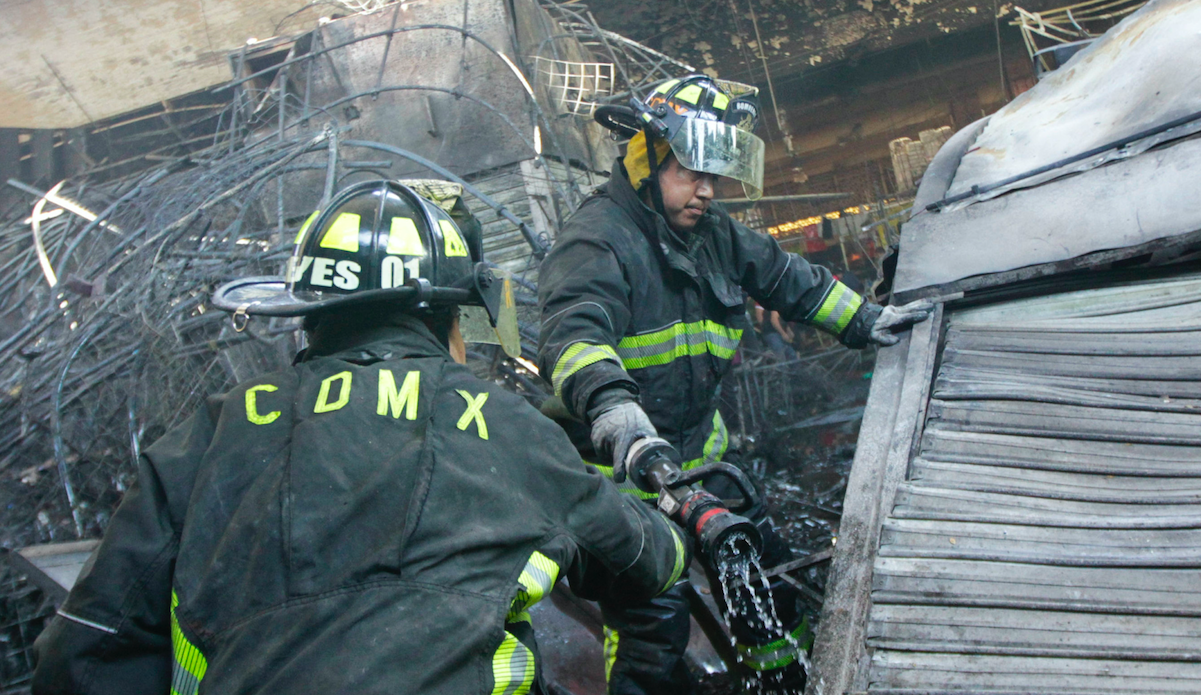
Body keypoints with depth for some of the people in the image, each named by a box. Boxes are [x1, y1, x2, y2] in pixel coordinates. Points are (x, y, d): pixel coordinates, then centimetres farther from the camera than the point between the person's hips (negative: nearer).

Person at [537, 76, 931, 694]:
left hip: (699, 456, 8)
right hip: (623, 473, -8)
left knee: (766, 567, 19)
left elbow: (784, 276, 20)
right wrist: (610, 405, -57)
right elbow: (573, 333, -38)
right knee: (655, 627, -10)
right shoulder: (598, 238, -21)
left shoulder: (711, 234, 7)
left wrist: (863, 321, 20)